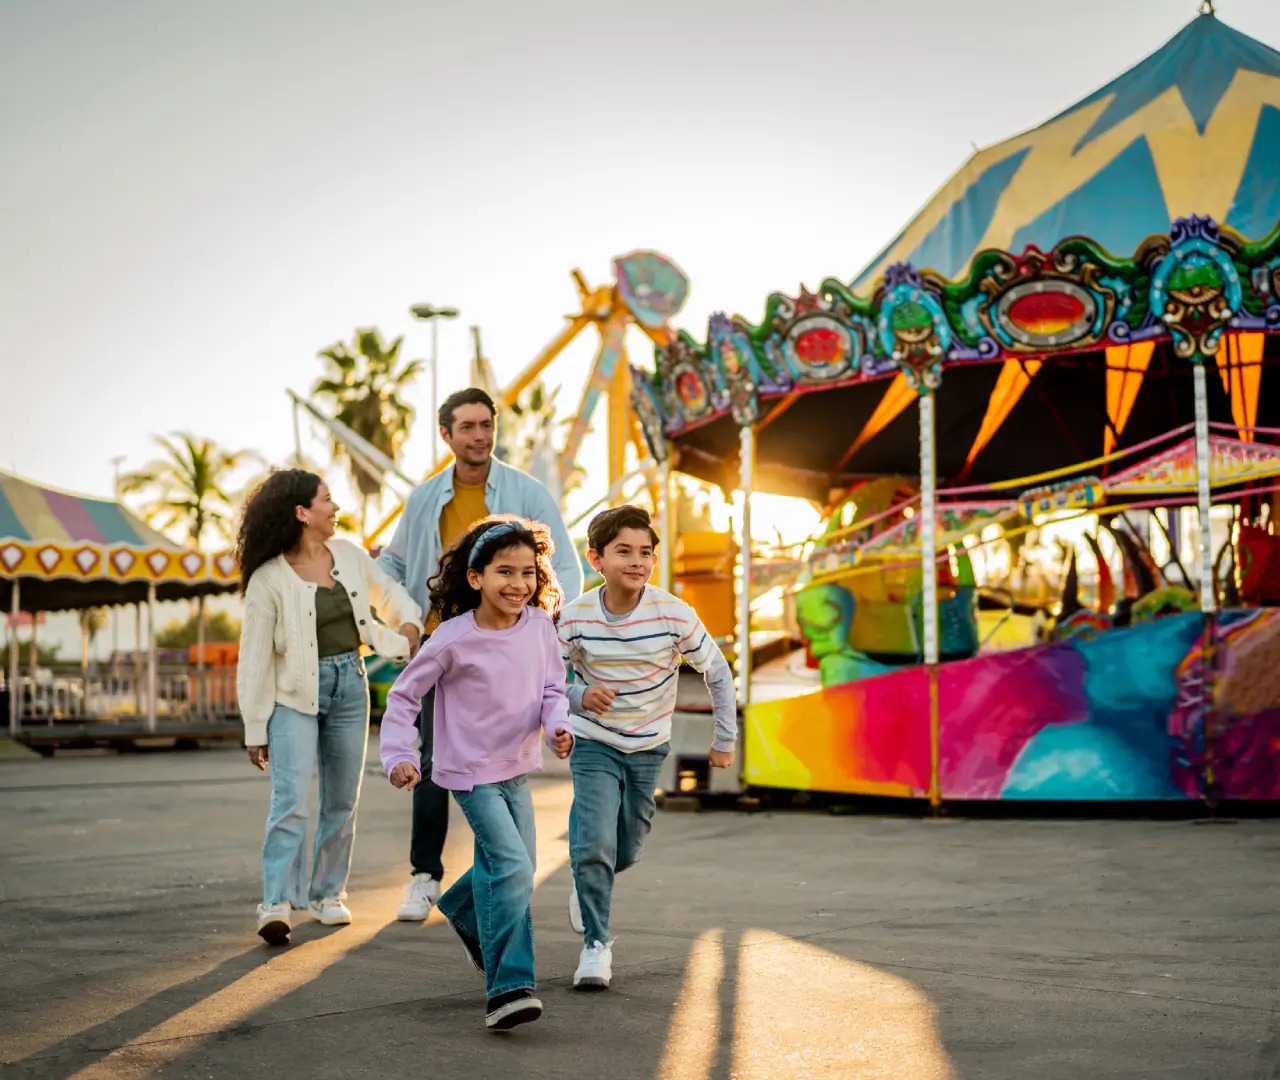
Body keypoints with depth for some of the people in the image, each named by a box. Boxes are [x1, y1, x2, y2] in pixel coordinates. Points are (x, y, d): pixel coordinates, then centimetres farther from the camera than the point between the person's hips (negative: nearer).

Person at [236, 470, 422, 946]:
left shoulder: (349, 555, 5)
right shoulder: (269, 579, -10)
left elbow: (390, 594, 24)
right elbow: (255, 656, -7)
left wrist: (408, 626, 2)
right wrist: (256, 728, -7)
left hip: (349, 687, 5)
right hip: (296, 693, -5)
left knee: (342, 800, 10)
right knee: (292, 799, -15)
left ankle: (328, 892, 24)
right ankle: (277, 904, -17)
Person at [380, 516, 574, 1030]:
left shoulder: (540, 626, -6)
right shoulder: (453, 639, -18)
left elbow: (552, 689, 4)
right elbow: (403, 696, -7)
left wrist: (557, 727, -16)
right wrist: (398, 756, -15)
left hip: (517, 768, 6)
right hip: (472, 771, -6)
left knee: (508, 868, 21)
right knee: (513, 870, -18)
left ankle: (465, 912, 53)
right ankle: (507, 989, -15)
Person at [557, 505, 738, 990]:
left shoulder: (674, 614, -18)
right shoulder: (575, 617, -16)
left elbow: (717, 671, -4)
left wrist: (725, 738, -1)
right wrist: (578, 698, -25)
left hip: (649, 748, 2)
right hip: (594, 745, -2)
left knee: (626, 852, 13)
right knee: (596, 845, -17)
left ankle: (587, 884, 47)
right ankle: (596, 943, -1)